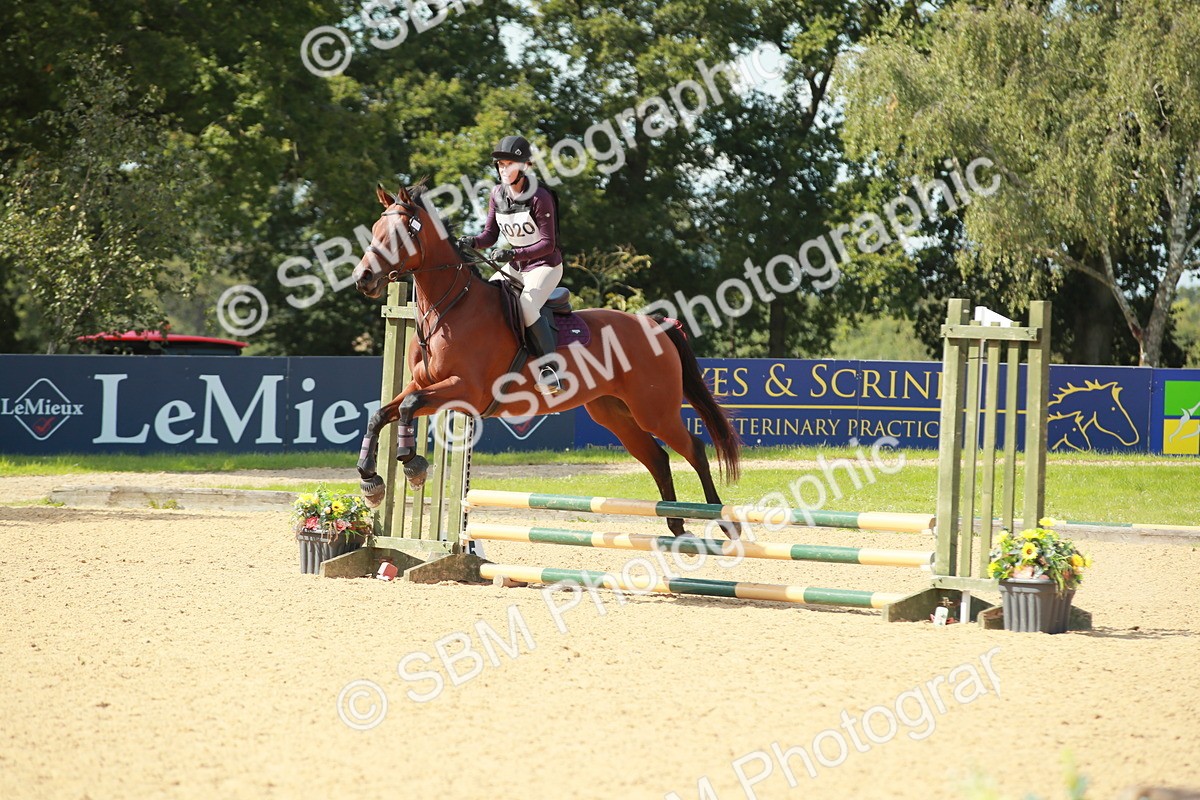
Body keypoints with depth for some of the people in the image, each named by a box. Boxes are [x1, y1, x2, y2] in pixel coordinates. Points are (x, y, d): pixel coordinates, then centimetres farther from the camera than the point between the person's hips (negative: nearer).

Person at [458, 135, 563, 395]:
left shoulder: (539, 198, -20)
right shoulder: (497, 195, 0)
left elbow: (547, 244, -22)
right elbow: (490, 235, 4)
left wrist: (512, 254, -33)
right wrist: (471, 242, -19)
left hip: (545, 264, -8)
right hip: (514, 266, 8)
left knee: (527, 303, -31)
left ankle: (550, 370, -28)